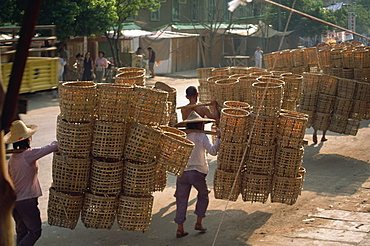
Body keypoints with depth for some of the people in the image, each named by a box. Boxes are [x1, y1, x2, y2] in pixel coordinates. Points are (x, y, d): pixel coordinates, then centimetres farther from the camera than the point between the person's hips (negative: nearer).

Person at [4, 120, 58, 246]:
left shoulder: (12, 158, 5)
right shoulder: (29, 154, -17)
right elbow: (53, 147, -16)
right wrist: (56, 143, 6)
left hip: (13, 200, 8)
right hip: (26, 200, -8)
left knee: (21, 231, 16)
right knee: (35, 231, 2)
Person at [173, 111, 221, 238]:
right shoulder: (201, 136, -2)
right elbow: (212, 151, -7)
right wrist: (218, 138, 1)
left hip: (182, 172, 3)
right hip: (197, 172, -3)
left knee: (182, 199, 8)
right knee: (203, 196, 21)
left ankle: (180, 229, 6)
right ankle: (198, 223, 18)